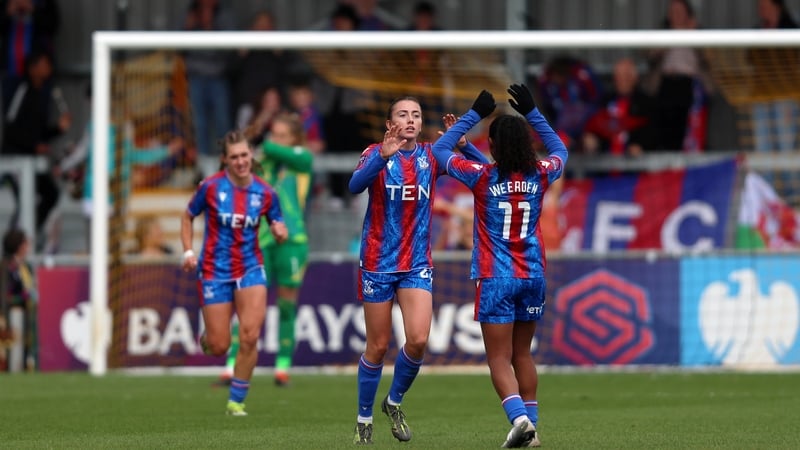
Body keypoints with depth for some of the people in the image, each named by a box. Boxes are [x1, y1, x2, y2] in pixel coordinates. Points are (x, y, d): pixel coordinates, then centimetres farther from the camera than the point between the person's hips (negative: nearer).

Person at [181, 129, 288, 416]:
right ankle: (206, 338, 38)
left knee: (250, 336, -15)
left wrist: (280, 232, -15)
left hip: (250, 269, 1)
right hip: (215, 271, -1)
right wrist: (188, 252, -5)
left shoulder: (265, 193, -2)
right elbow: (188, 217, 6)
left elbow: (278, 227, 9)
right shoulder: (211, 187, -8)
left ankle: (236, 400, 1)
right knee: (219, 347, -1)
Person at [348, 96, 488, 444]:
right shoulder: (376, 154, -5)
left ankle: (394, 402, 13)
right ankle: (364, 418, 19)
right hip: (378, 263, -2)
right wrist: (383, 156, -42)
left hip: (417, 264, 2)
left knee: (418, 340, -13)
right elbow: (355, 185, -26)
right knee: (378, 347, 2)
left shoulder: (430, 156, 3)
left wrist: (463, 145, -23)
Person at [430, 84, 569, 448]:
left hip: (495, 278, -4)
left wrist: (474, 114, 6)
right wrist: (532, 112, 20)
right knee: (523, 354, 16)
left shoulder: (482, 177, -10)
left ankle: (519, 417, -24)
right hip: (533, 275, 4)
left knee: (499, 359, -3)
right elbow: (559, 150, 23)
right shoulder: (540, 176, -1)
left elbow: (439, 149, 4)